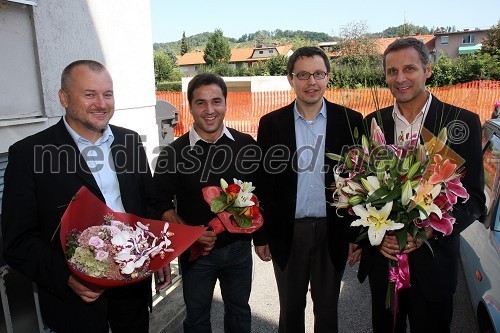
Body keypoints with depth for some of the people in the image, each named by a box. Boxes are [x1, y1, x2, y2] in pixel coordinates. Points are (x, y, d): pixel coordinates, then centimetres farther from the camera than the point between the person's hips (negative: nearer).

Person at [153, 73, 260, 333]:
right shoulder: (173, 153, -11)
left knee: (239, 311, 24)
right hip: (195, 250, -1)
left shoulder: (246, 145, -6)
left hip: (239, 246, 2)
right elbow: (162, 202, -6)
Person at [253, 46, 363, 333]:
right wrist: (261, 235, 1)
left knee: (327, 309, 19)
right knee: (290, 309, 19)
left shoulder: (350, 121, -4)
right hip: (287, 232, 0)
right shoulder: (271, 124, -3)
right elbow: (263, 183, 0)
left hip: (333, 232, 0)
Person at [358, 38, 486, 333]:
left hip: (432, 261, -2)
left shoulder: (462, 121, -6)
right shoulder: (373, 122, 1)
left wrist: (431, 230, -21)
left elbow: (474, 198, -6)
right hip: (381, 256, 2)